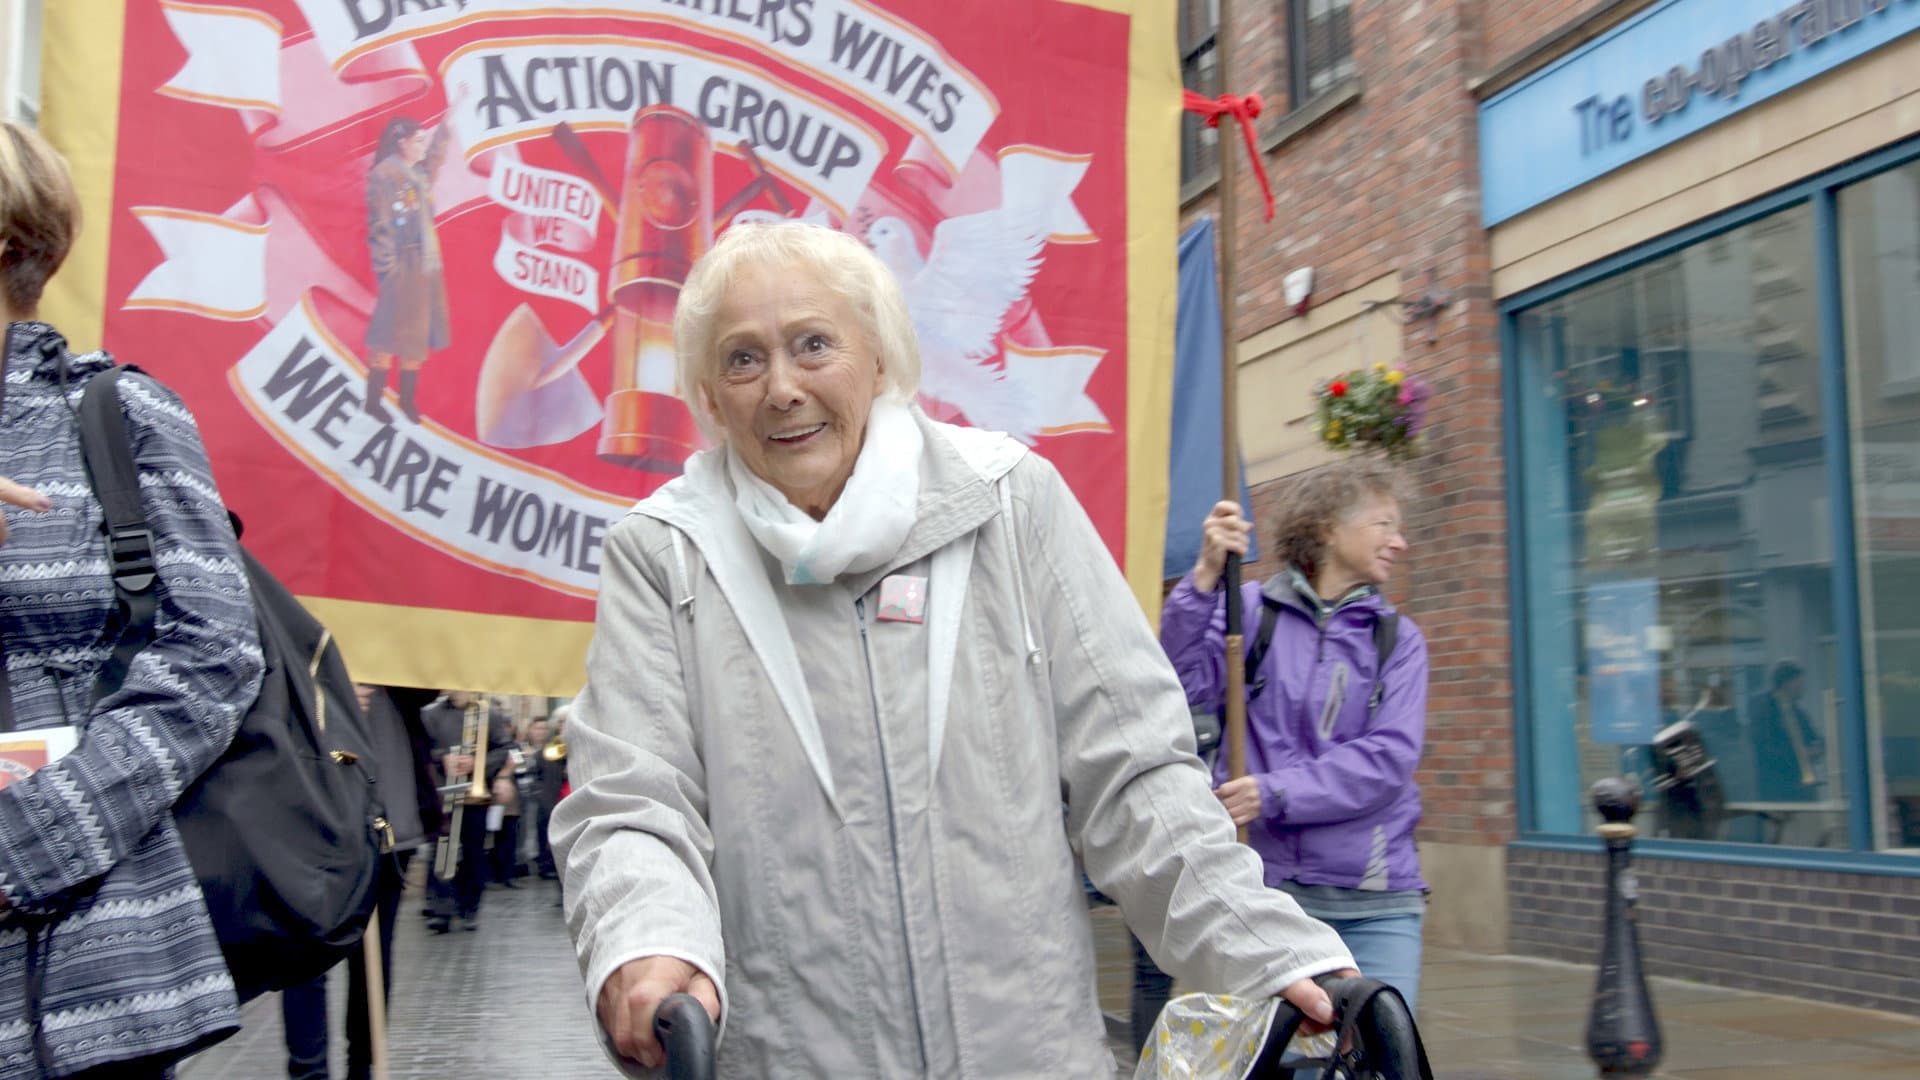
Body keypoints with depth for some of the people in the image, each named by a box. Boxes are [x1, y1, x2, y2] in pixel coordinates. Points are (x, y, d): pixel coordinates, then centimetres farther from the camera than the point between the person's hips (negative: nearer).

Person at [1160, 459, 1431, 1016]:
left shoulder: (1398, 638, 8)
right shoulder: (1253, 609, 2)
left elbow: (1387, 761, -5)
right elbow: (1184, 680, -13)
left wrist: (1275, 793, -16)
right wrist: (1206, 576, -24)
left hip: (1376, 905, 2)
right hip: (1270, 885, -2)